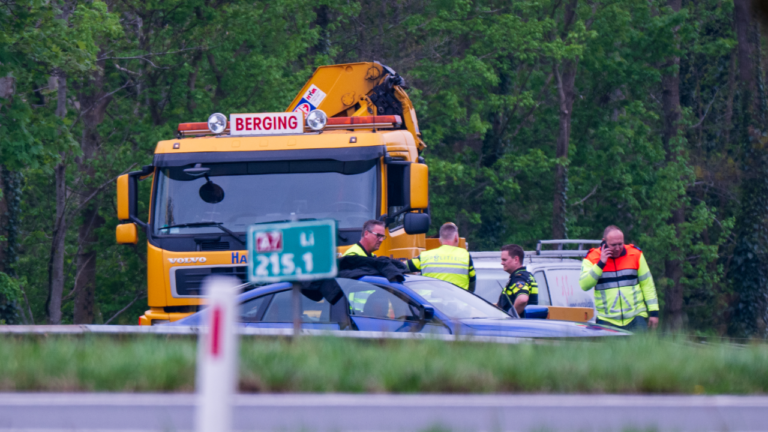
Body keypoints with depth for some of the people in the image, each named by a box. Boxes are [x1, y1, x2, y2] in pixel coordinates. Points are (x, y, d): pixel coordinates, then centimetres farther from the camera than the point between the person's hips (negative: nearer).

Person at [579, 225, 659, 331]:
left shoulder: (635, 254, 4)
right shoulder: (592, 258, -1)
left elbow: (647, 284, 10)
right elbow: (584, 285, -13)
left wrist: (653, 312, 6)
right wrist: (600, 264, -19)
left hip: (635, 318, 1)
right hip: (607, 320, -1)